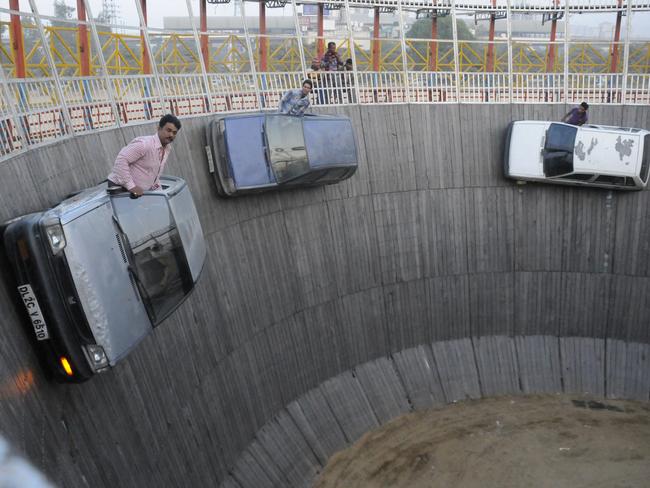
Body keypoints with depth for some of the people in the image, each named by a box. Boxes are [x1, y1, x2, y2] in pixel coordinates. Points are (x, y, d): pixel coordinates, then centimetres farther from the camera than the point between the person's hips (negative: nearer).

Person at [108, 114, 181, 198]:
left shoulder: (168, 148, 5)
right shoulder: (144, 144, -24)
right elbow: (121, 160, -29)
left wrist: (156, 183, 9)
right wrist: (131, 186, -29)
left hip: (140, 192, 8)